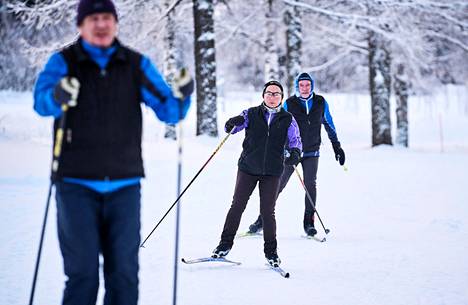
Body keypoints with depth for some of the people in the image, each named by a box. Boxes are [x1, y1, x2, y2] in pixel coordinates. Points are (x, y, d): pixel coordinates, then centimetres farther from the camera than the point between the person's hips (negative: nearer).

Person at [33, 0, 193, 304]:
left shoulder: (137, 65, 7)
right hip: (77, 183, -2)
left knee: (124, 270, 5)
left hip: (124, 184, 2)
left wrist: (182, 95, -19)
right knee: (83, 271, -4)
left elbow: (169, 111, 3)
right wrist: (58, 96, -38)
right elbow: (41, 101, -15)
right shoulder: (64, 62, 1)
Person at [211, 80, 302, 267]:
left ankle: (271, 251, 12)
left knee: (267, 211, 0)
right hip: (248, 168, 0)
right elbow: (231, 128, 0)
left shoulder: (288, 120, 6)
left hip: (272, 171, 0)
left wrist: (295, 153, -14)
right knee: (237, 206, 0)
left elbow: (295, 141, 8)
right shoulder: (251, 114, 4)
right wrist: (233, 123, -24)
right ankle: (226, 244, 13)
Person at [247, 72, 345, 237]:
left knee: (310, 184, -10)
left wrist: (337, 146, 16)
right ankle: (263, 219, 6)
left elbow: (329, 124, 14)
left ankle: (309, 222, -1)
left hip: (312, 152, 1)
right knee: (278, 184, -2)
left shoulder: (320, 102, 2)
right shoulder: (289, 104, -4)